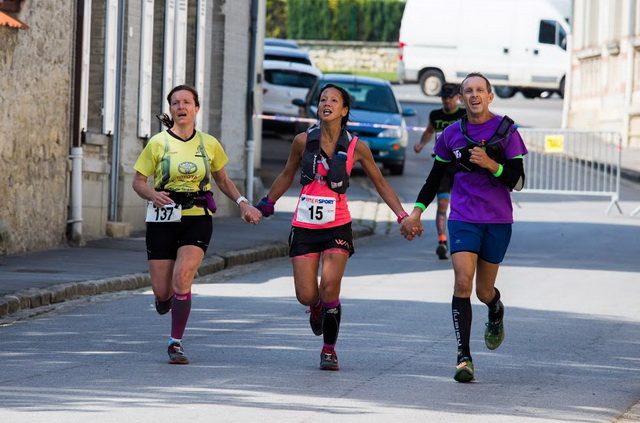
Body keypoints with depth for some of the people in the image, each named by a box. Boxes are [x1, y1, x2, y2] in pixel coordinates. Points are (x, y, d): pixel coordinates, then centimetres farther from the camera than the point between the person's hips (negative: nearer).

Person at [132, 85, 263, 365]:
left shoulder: (209, 144, 5)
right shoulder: (158, 143, -2)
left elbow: (222, 179, 20)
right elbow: (138, 181, 3)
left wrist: (242, 202, 7)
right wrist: (153, 195, -18)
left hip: (197, 219, 0)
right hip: (163, 219, 0)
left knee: (181, 278, -21)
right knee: (162, 291, -1)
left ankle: (176, 343, -7)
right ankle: (164, 301, 39)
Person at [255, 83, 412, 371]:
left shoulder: (355, 147, -2)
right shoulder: (303, 141, 0)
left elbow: (380, 184, 9)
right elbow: (286, 176, 16)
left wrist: (402, 215, 2)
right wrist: (264, 206, 18)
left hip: (337, 227, -1)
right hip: (304, 226, 1)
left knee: (329, 287, -16)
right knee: (306, 296, -4)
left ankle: (329, 349, 3)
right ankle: (316, 308, 35)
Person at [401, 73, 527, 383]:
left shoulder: (506, 130, -3)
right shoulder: (452, 134, 4)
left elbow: (518, 181, -5)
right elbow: (435, 177, 15)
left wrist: (491, 164, -21)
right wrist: (416, 212, 8)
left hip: (498, 220, -1)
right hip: (463, 218, 1)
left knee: (484, 291, 7)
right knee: (463, 282, -17)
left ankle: (496, 312, 46)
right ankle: (463, 357, -18)